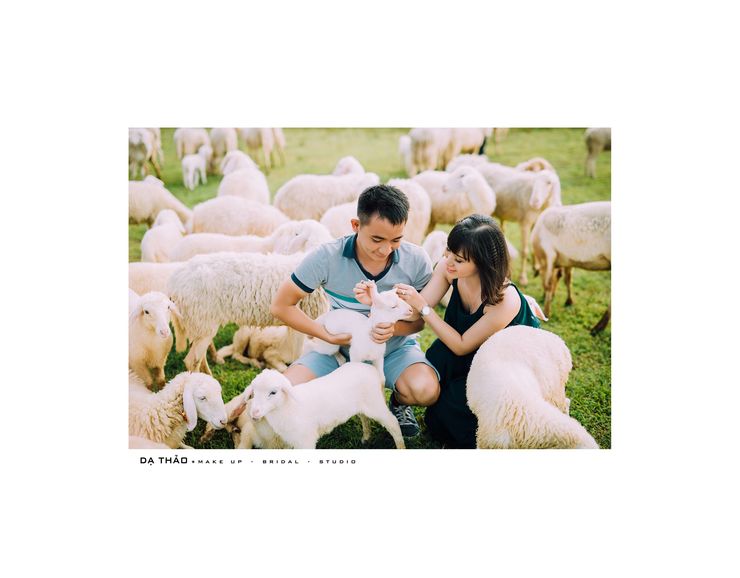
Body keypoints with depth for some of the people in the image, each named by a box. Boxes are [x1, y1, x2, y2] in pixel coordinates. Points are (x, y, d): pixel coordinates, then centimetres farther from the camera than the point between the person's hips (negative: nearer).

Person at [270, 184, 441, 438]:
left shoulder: (416, 260, -17)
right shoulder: (326, 257, -21)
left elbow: (420, 319, -6)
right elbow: (281, 305, -12)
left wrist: (395, 328, -30)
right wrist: (328, 335, -21)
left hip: (396, 348, 0)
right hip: (342, 346, 0)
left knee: (425, 390, -32)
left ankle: (399, 402, 6)